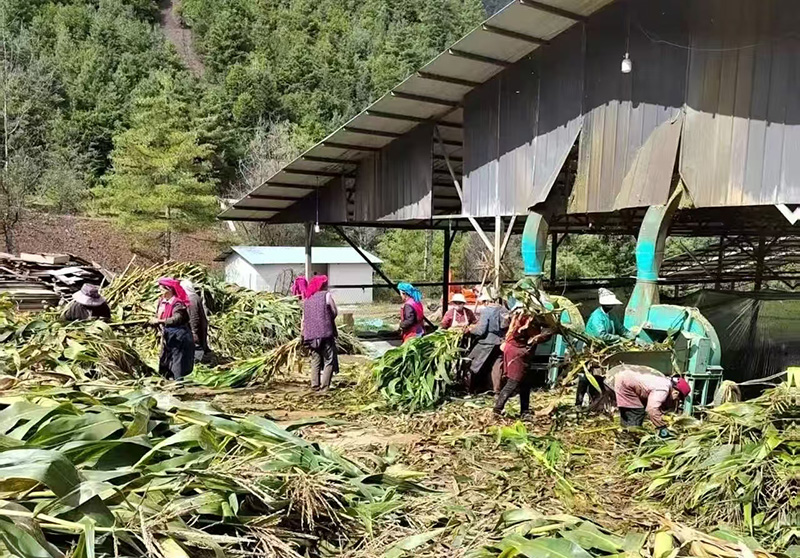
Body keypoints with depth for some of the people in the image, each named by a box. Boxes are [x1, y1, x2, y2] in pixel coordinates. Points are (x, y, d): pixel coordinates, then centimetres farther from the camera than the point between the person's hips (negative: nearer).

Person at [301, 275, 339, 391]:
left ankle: (315, 385, 9)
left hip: (311, 334, 5)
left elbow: (303, 318, 14)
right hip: (325, 333, -5)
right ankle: (324, 386, -5)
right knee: (329, 361, 1)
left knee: (315, 361, 12)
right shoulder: (327, 295, -1)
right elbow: (335, 312, -1)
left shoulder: (307, 299, 14)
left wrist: (303, 335, 18)